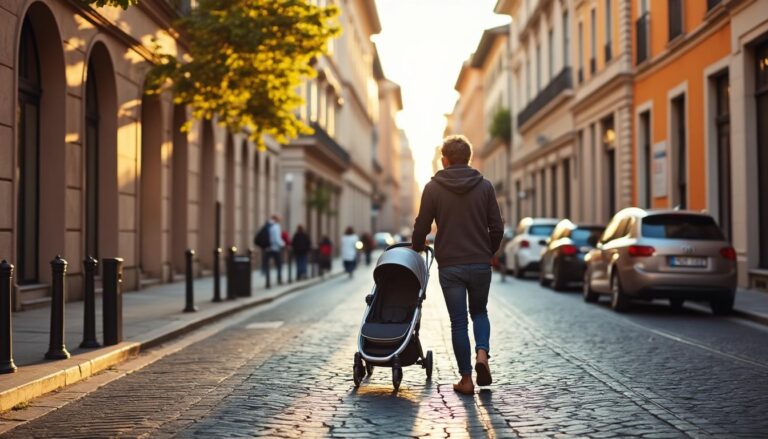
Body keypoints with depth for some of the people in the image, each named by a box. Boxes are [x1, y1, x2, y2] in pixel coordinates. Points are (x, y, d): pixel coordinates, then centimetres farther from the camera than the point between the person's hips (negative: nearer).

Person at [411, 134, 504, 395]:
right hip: (480, 264, 2)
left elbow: (421, 228, -2)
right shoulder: (485, 186, 2)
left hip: (450, 266, -2)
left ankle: (466, 379, 7)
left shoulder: (433, 188, -3)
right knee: (479, 312, 21)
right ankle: (482, 353, -4)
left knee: (458, 321, 6)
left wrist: (416, 250, 19)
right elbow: (497, 228, 1)